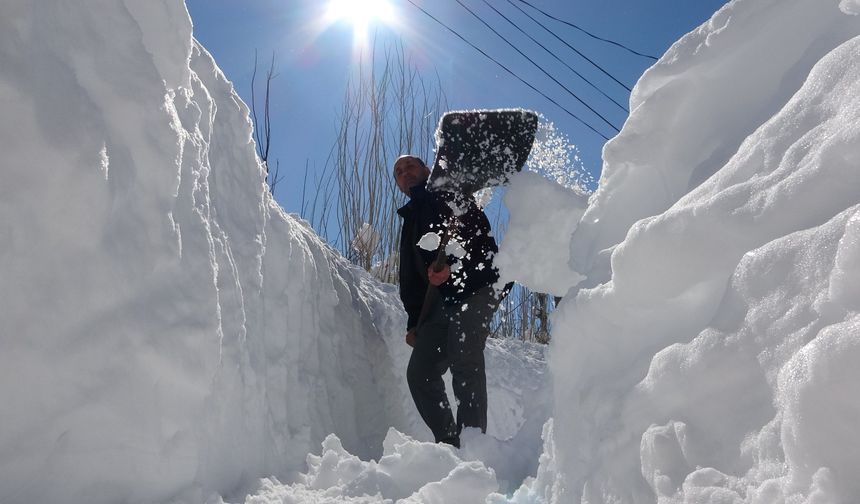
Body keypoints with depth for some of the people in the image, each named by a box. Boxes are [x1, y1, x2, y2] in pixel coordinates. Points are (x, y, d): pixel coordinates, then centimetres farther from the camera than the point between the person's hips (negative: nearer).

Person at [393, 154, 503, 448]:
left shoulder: (450, 195, 11)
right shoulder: (411, 220, 30)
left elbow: (478, 231, -10)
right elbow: (410, 278, 26)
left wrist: (452, 264, -28)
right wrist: (414, 322, 17)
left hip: (476, 287, -7)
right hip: (440, 300, 8)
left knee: (464, 363, -21)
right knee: (420, 372, -2)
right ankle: (449, 442, 3)